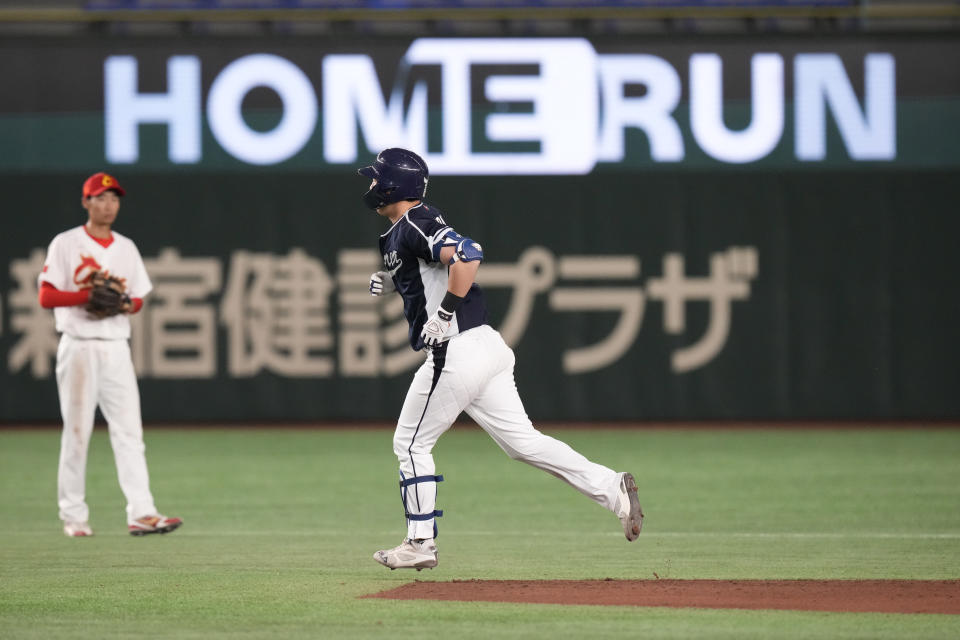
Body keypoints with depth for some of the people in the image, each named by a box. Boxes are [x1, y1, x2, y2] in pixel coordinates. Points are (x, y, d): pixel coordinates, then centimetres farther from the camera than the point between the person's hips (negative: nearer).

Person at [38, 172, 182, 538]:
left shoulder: (126, 248, 14)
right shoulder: (66, 244, -2)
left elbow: (139, 298, 18)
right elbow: (46, 297, -8)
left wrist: (128, 304, -5)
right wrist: (90, 295, -19)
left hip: (116, 348, 4)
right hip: (79, 347, -4)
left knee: (129, 431, -5)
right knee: (77, 432, -2)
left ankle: (141, 513, -11)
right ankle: (73, 516, 6)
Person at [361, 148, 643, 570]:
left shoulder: (415, 225, -12)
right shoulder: (400, 233, 19)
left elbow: (467, 256, -28)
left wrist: (443, 315, -23)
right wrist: (391, 281, 16)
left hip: (457, 353, -10)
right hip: (486, 348, 10)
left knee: (411, 443, 5)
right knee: (522, 441, 6)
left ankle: (420, 543, 11)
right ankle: (613, 489, -3)